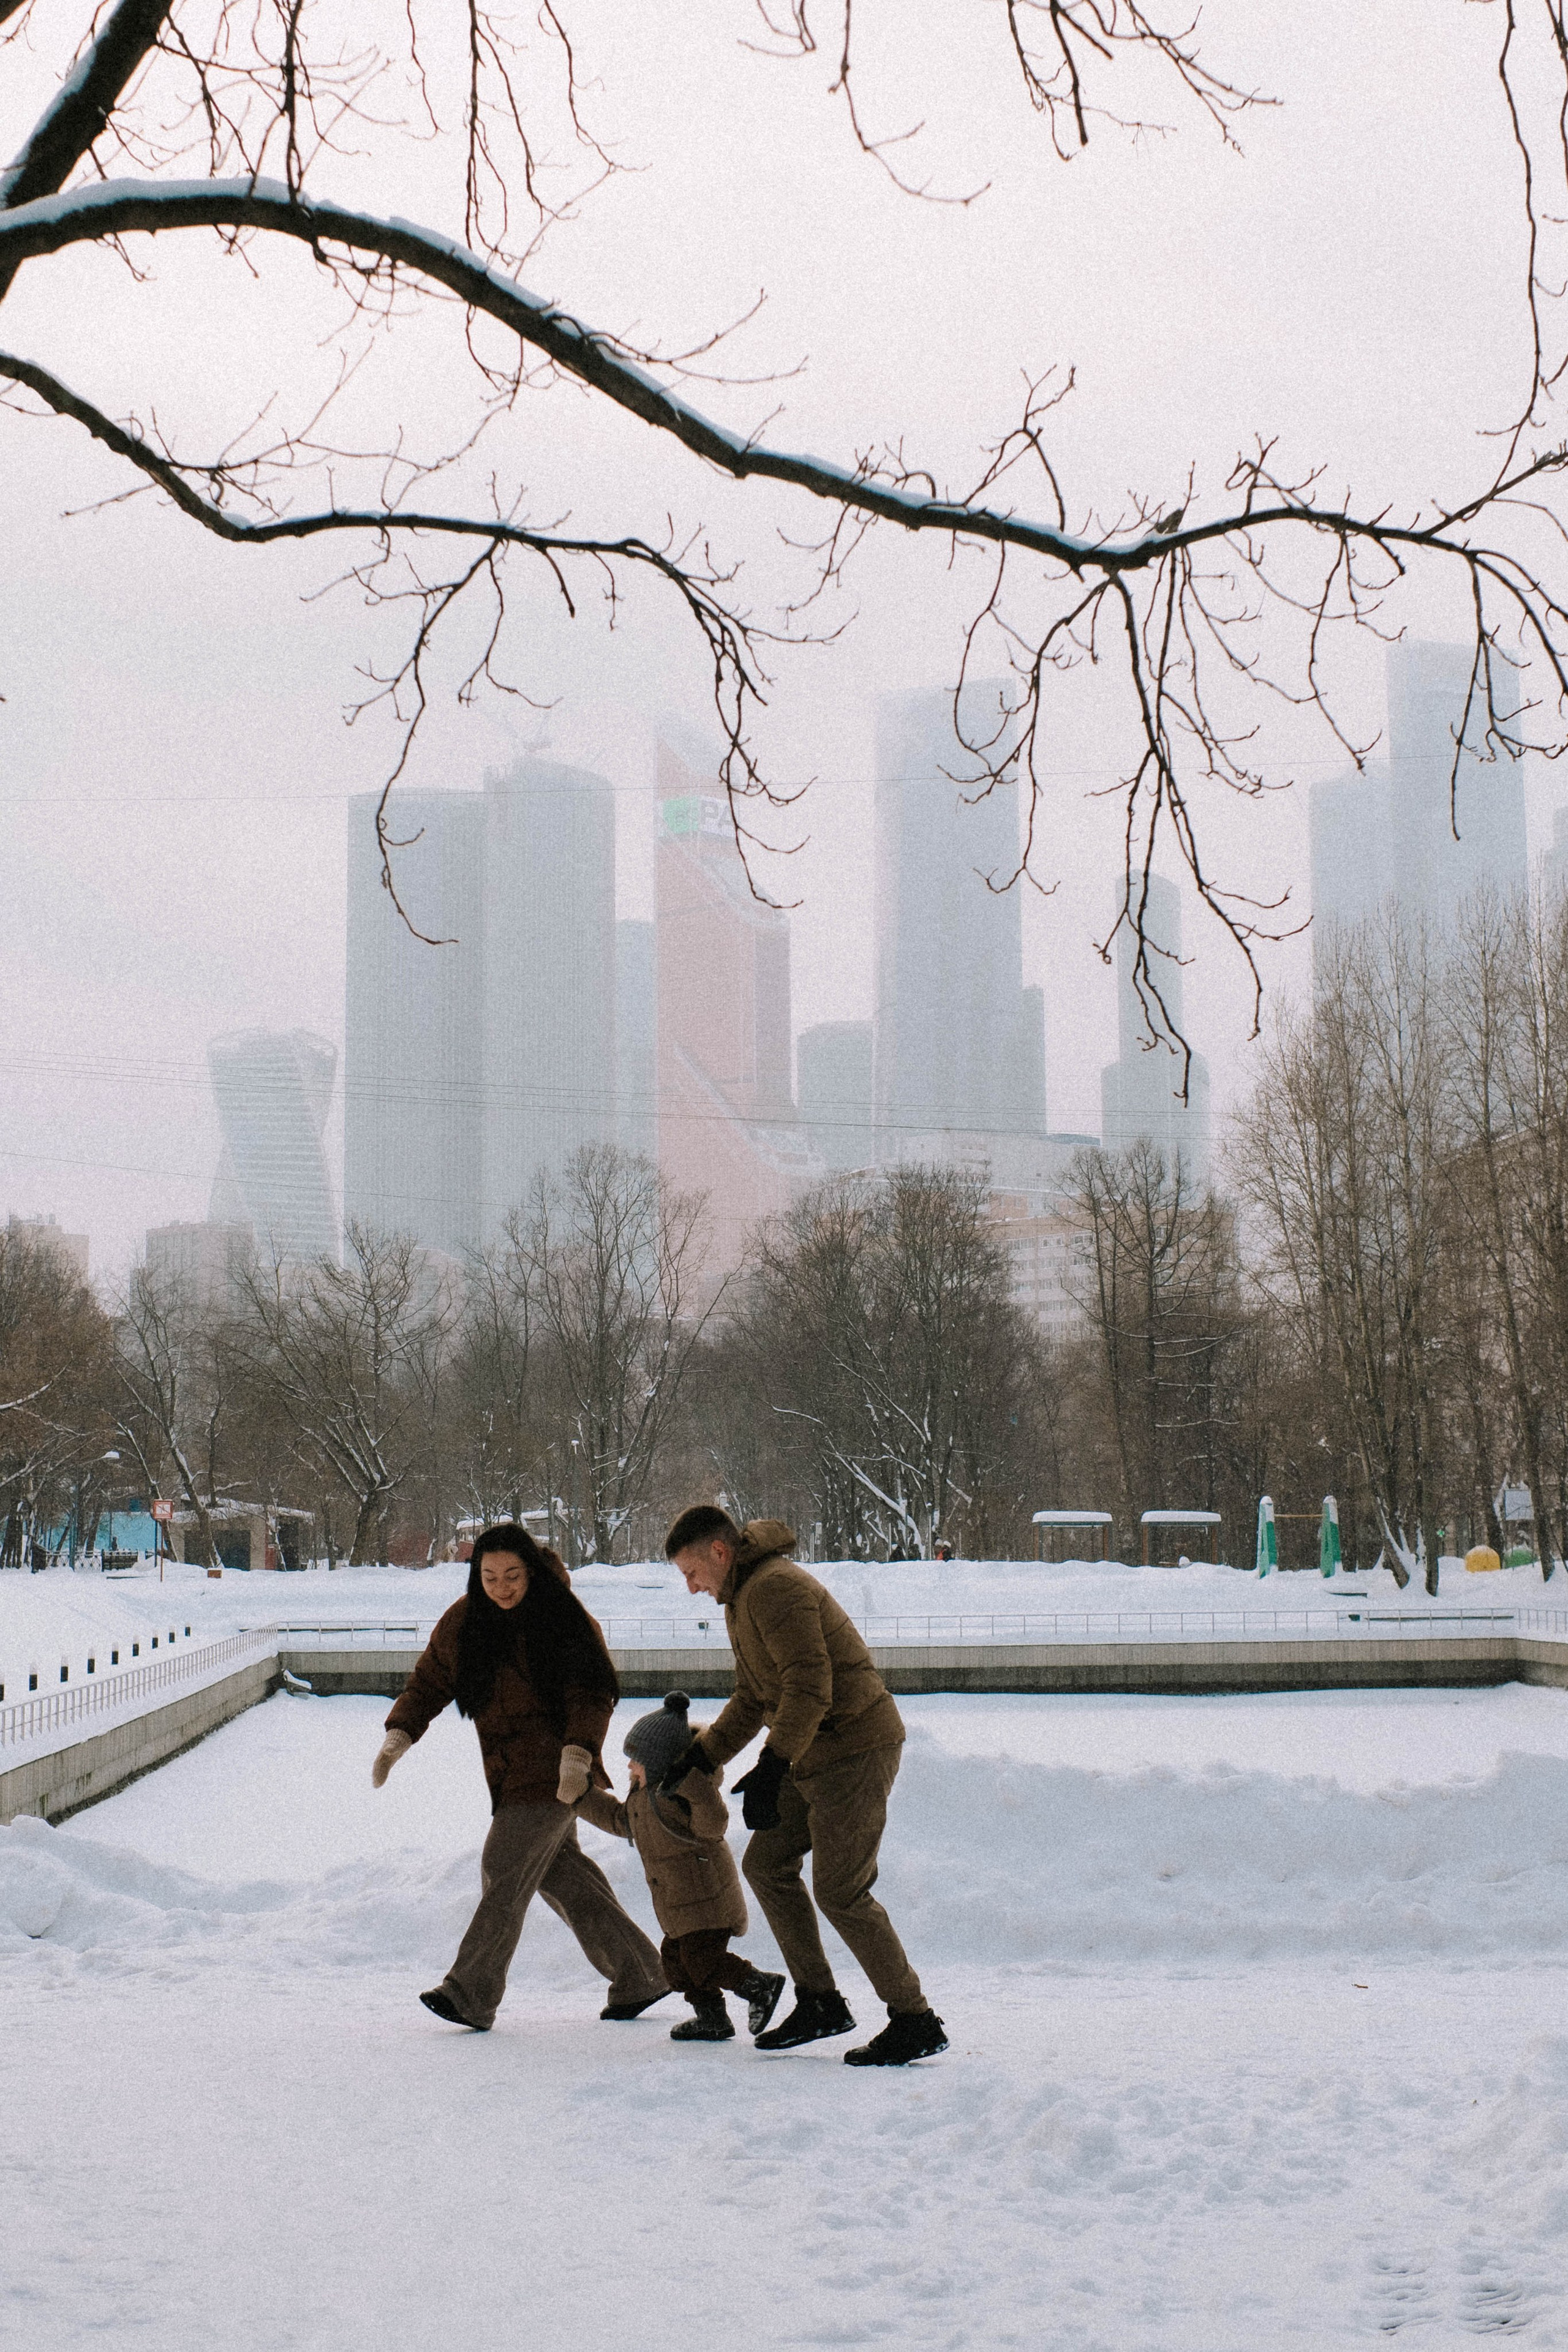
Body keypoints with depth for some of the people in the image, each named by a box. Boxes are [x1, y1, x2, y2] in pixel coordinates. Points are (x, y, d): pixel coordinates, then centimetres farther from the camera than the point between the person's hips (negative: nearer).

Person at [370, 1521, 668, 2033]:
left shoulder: (563, 1618, -11)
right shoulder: (464, 1621, 5)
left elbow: (594, 1695, -13)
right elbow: (429, 1683, 12)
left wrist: (578, 1752, -28)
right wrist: (398, 1736, -3)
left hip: (554, 1770, -7)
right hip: (508, 1771, 7)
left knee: (506, 1870, -13)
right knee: (560, 1871, 11)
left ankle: (470, 1993, -11)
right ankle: (637, 1976, 22)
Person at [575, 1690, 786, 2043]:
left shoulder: (684, 1791, -18)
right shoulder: (644, 1793, 11)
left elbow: (712, 1827, -30)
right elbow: (622, 1821, 26)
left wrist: (699, 1791, -44)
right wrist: (581, 1798, 25)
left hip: (705, 1892, -10)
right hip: (679, 1901, 10)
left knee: (701, 1958, -13)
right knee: (676, 1959, 11)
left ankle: (761, 1986, 0)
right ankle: (711, 2018, 19)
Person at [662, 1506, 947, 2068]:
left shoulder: (775, 1588, -18)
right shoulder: (740, 1601, 17)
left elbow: (810, 1688, -26)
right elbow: (751, 1701, 24)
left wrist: (770, 1768, -29)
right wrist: (697, 1758, 18)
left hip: (856, 1749, -11)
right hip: (814, 1758, 11)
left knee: (840, 1891, -10)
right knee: (766, 1864, 11)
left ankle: (915, 2022, -2)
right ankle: (820, 2004, 18)